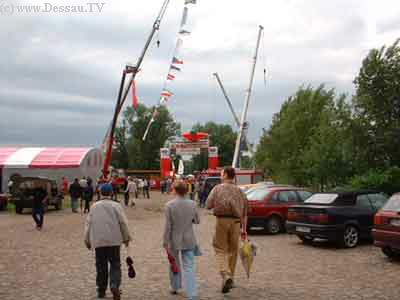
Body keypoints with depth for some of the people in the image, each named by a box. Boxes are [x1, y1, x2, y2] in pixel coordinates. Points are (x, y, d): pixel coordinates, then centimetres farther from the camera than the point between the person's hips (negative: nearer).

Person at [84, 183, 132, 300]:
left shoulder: (94, 206, 3)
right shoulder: (116, 206, -4)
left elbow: (88, 224, 5)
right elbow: (123, 223, -4)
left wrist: (87, 241, 15)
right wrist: (126, 238, 8)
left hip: (98, 241, 2)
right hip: (114, 241, -2)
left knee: (101, 266, 12)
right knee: (115, 264, 6)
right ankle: (114, 285, -15)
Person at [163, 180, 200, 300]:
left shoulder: (169, 205, -14)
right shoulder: (192, 204, -6)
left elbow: (168, 225, -13)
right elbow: (197, 221, 5)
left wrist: (165, 242, -6)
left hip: (174, 240, -1)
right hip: (188, 240, 1)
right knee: (189, 267, 3)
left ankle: (175, 287, 38)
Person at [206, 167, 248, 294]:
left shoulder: (218, 188, 0)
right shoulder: (239, 191, 10)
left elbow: (208, 205, -3)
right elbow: (244, 213, 10)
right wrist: (244, 229, 13)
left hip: (222, 221, -3)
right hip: (236, 222, 3)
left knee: (220, 250, 2)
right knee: (233, 250, 14)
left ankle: (226, 275, -18)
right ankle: (230, 279, 24)